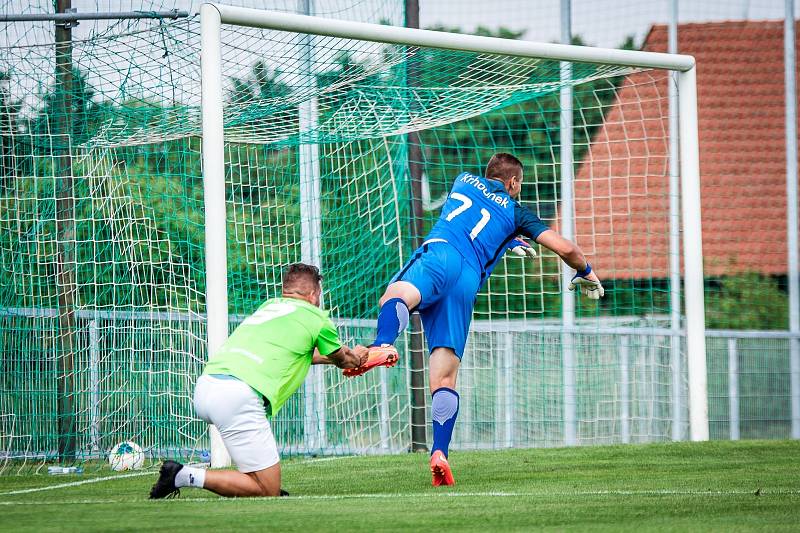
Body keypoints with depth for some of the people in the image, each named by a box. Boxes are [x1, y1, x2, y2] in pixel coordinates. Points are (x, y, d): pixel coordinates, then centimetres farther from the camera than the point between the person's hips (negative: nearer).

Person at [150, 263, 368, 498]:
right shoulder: (317, 317, 11)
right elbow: (343, 359, 31)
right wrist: (356, 357, 55)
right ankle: (184, 476, -12)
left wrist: (330, 357, 64)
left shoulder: (268, 306, 28)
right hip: (238, 397, -8)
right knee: (268, 492, -3)